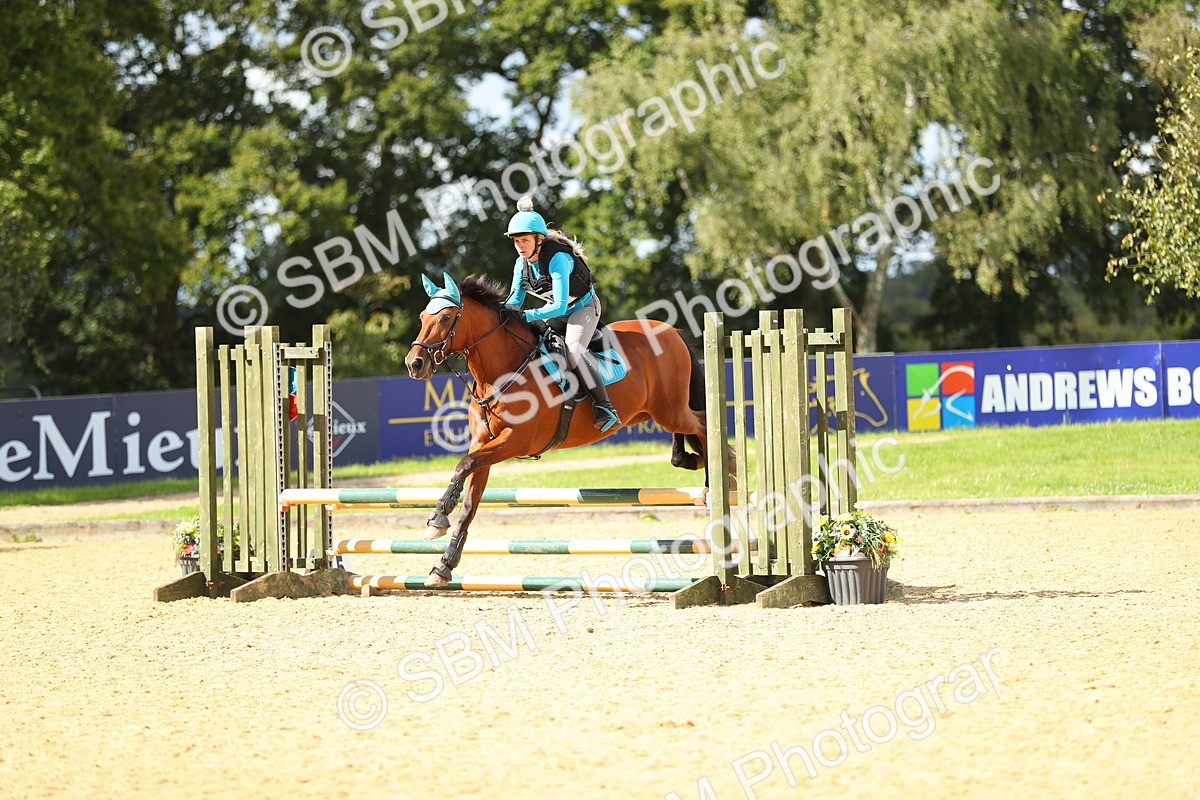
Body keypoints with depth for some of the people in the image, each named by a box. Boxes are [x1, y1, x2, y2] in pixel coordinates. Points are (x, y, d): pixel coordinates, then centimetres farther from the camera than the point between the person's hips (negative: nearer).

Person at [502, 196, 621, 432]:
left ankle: (604, 407, -29)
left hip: (583, 307, -8)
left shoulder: (557, 259, -31)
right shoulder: (522, 264, -7)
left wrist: (527, 315, -43)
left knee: (573, 350, -32)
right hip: (556, 312, 8)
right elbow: (515, 299, 0)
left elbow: (560, 306, -35)